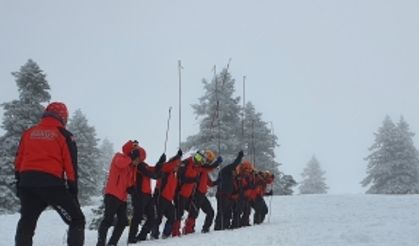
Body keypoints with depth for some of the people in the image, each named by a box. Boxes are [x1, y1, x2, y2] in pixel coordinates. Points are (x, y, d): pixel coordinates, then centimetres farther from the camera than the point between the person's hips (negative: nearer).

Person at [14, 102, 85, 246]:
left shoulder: (28, 133, 16)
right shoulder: (64, 135, 3)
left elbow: (18, 162, 15)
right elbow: (71, 166, 0)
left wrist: (19, 183, 23)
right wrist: (73, 191, 5)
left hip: (27, 183, 5)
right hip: (52, 184, -4)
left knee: (26, 222, 19)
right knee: (77, 220, 6)